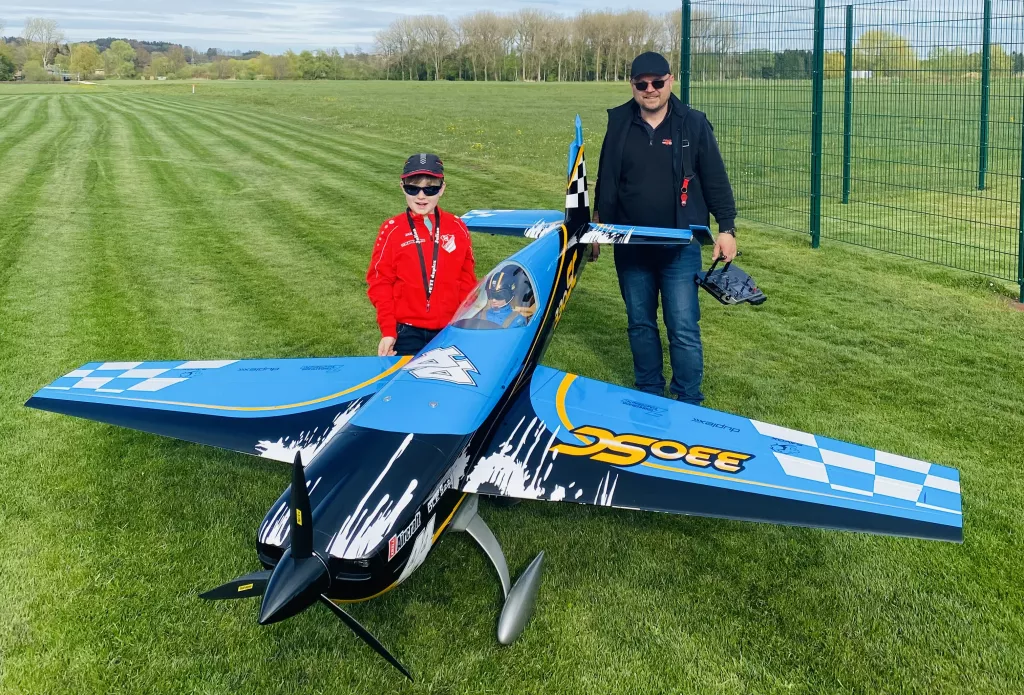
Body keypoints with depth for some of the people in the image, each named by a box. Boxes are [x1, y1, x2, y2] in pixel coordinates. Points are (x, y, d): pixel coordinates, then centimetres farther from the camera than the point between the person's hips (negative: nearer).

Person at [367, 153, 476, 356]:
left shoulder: (457, 228, 2)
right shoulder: (392, 230, -4)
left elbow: (466, 281, 7)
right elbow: (380, 283, -3)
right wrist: (388, 331, -8)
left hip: (449, 331, 2)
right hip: (406, 332, -2)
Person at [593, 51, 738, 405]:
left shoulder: (693, 124, -2)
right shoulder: (618, 123, 4)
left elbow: (716, 181, 2)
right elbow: (605, 182, 13)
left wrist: (726, 228, -3)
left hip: (680, 247, -3)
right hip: (630, 247, 3)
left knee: (684, 328, -3)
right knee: (640, 324, 13)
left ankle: (689, 400, 10)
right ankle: (648, 393, 27)